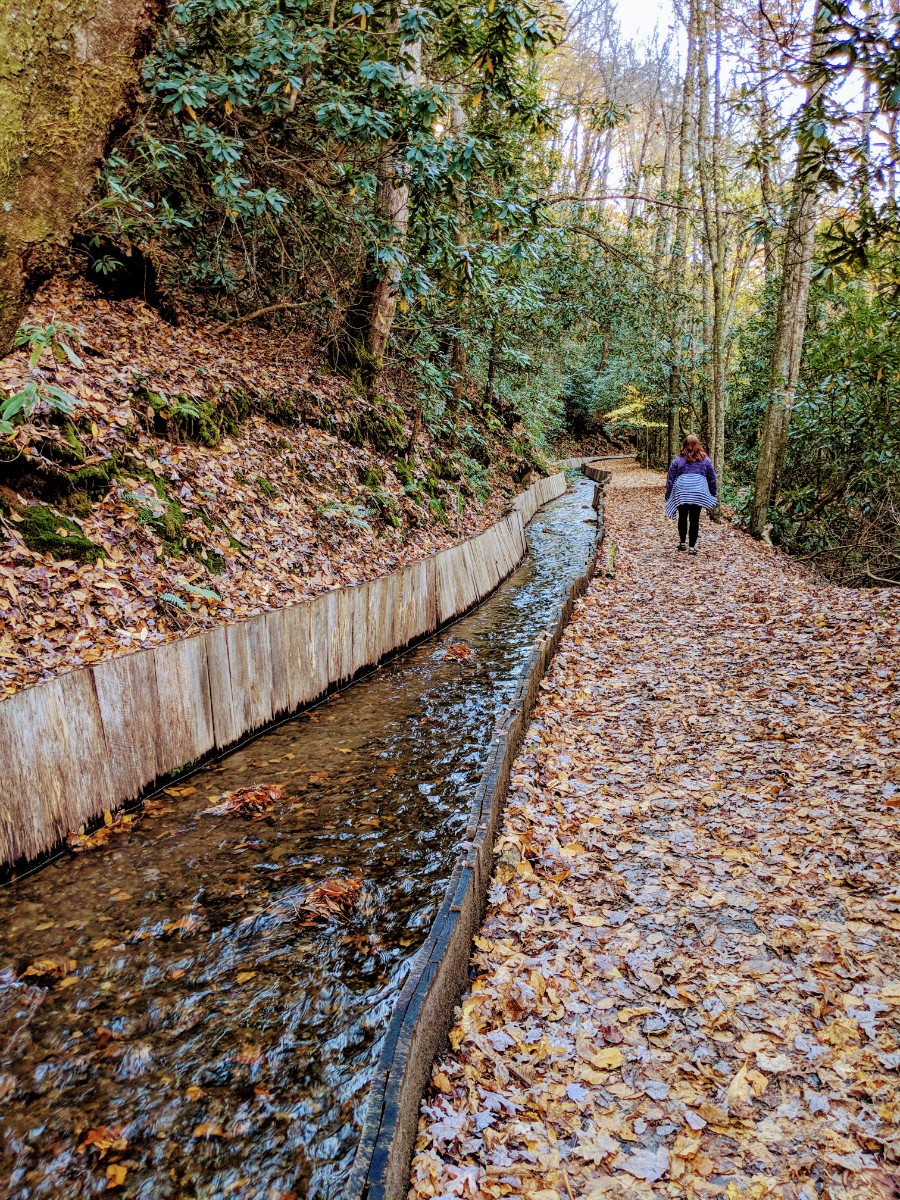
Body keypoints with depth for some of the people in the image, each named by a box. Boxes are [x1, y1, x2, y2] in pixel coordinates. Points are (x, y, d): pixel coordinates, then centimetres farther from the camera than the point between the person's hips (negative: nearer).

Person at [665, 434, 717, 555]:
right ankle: (692, 547, 5)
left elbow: (670, 480, 4)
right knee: (694, 519, 3)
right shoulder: (706, 460, 7)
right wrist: (713, 496, 21)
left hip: (681, 493, 0)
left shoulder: (677, 460, 3)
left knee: (682, 517, 15)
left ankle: (682, 542, 23)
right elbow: (712, 480, 12)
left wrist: (668, 497, 11)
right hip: (699, 494, 0)